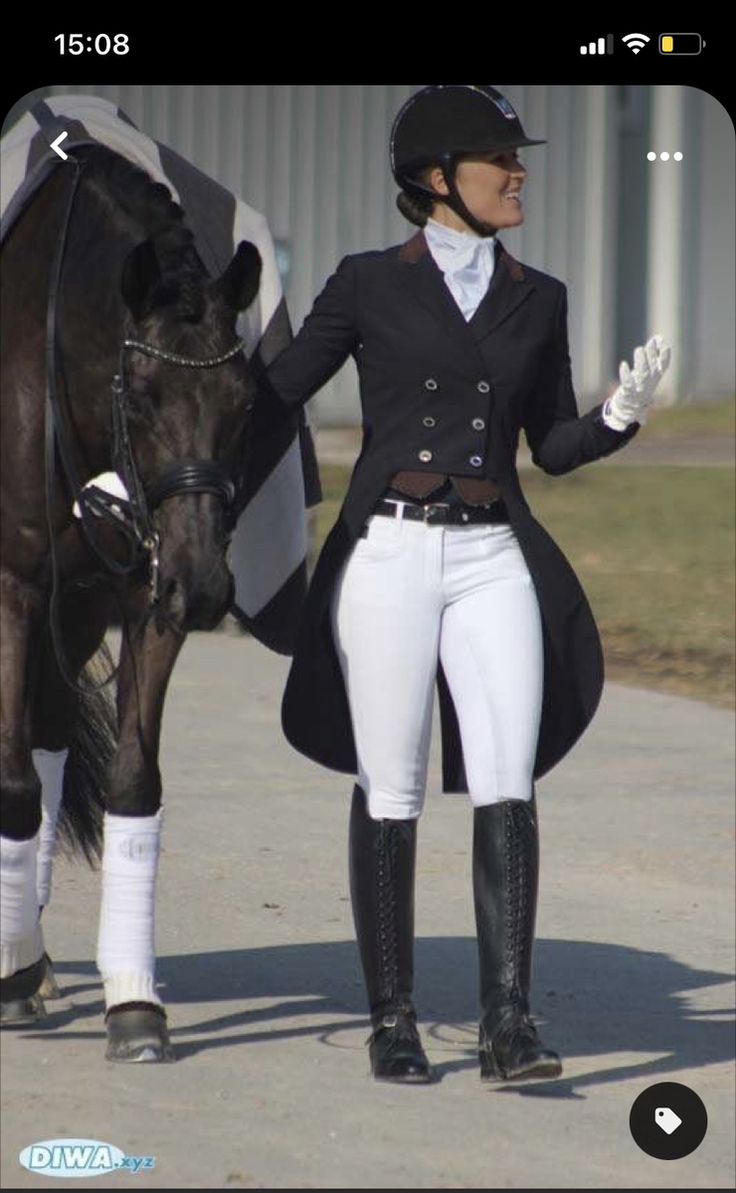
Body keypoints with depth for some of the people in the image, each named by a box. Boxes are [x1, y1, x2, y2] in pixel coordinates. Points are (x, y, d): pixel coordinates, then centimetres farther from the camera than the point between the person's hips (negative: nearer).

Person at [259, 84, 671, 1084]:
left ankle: (509, 1028, -10)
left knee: (508, 789, -9)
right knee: (391, 795, 1)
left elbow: (553, 447, 15)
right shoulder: (369, 287, 2)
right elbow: (275, 397, 7)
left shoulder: (537, 300, 11)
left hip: (495, 562, 2)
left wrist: (621, 416, -4)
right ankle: (393, 1023, 11)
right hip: (389, 557, -2)